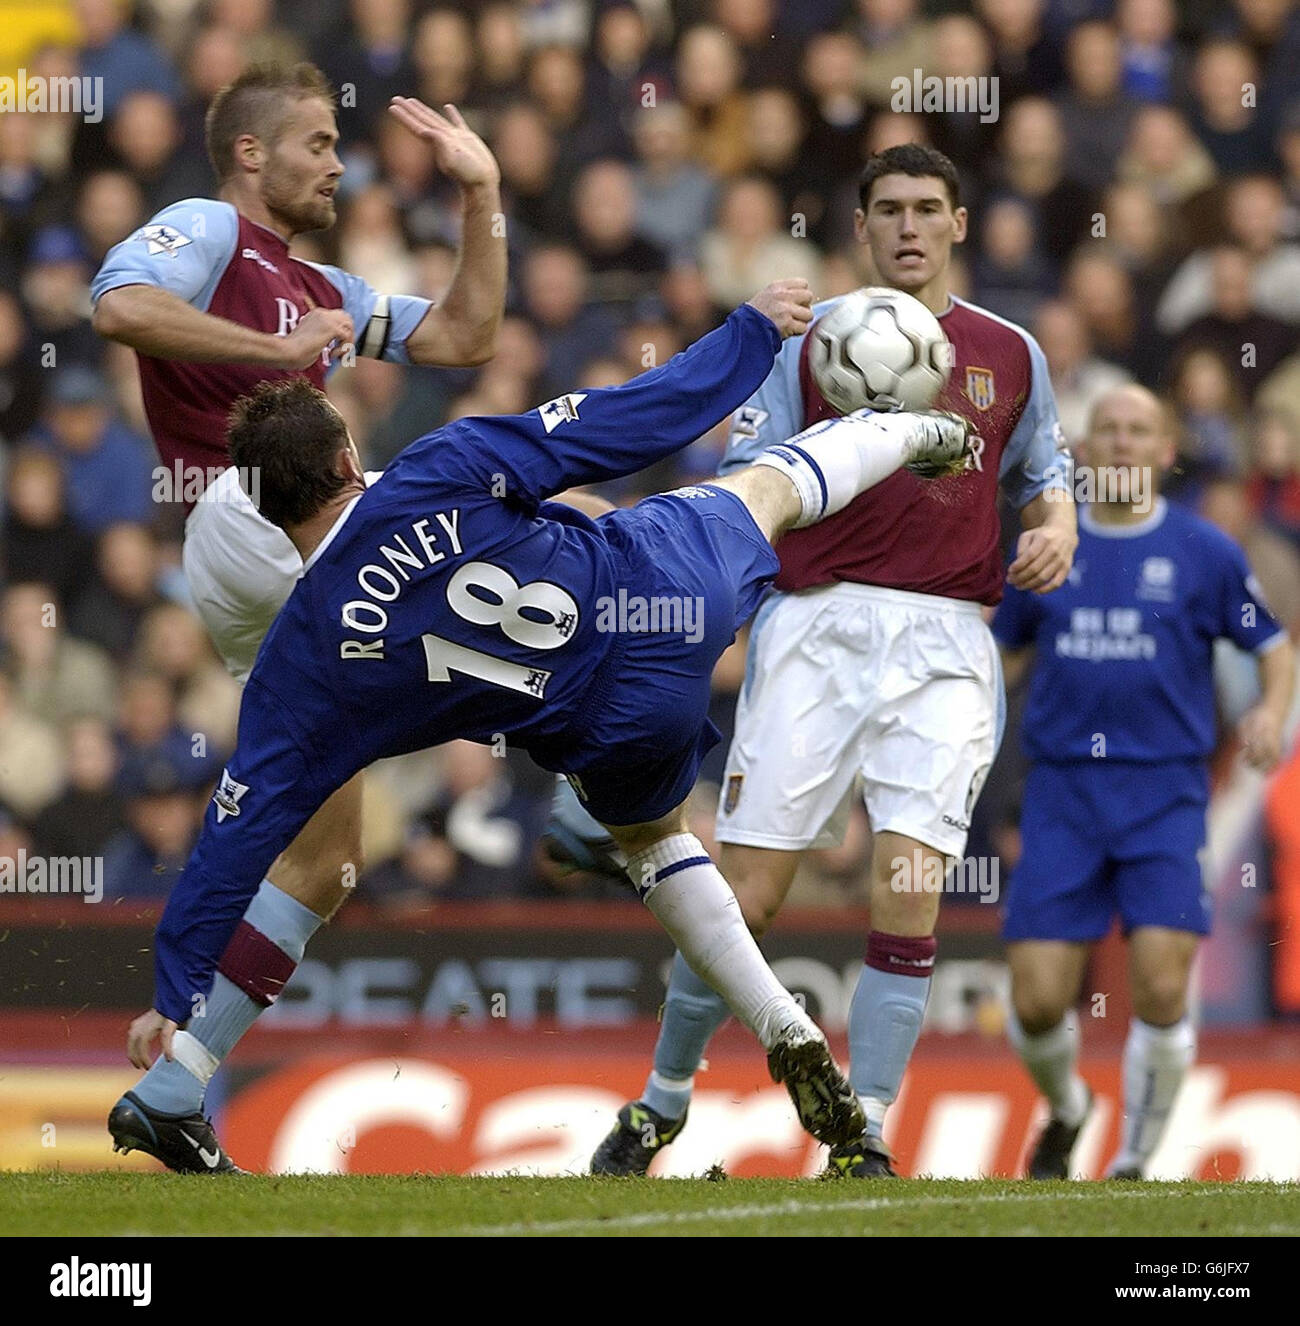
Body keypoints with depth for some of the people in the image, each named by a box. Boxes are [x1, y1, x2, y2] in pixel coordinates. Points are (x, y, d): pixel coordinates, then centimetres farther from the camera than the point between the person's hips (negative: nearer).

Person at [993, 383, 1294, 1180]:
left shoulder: (1205, 552, 3)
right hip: (1062, 790, 2)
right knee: (1038, 1002, -5)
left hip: (1164, 792, -2)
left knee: (1162, 989, -16)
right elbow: (1005, 652, 20)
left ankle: (1136, 1162, 3)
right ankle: (1066, 1109, 28)